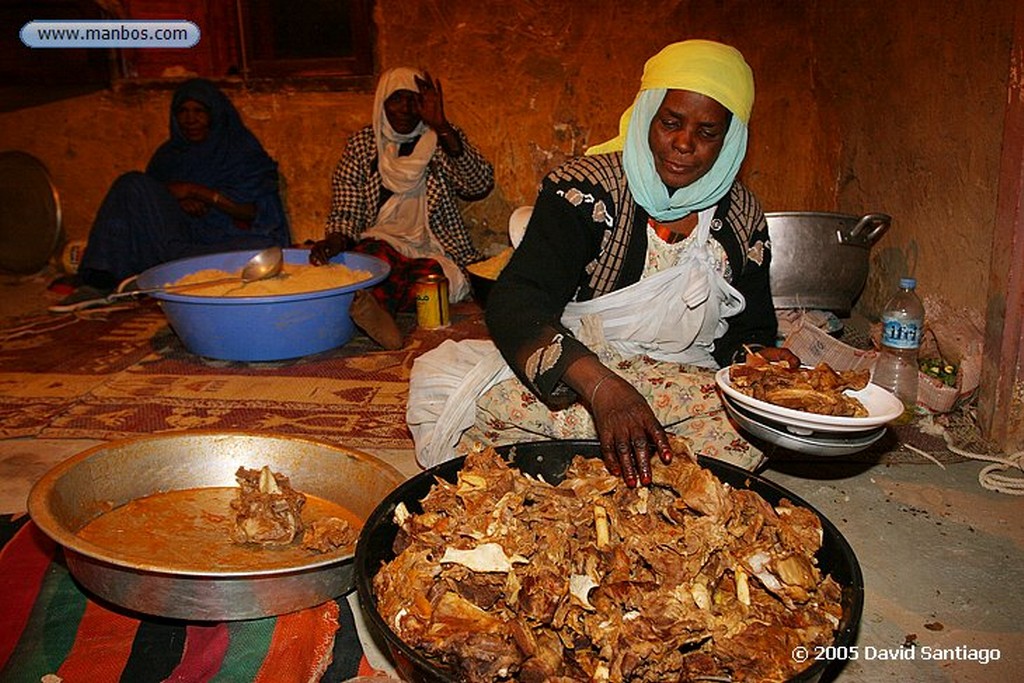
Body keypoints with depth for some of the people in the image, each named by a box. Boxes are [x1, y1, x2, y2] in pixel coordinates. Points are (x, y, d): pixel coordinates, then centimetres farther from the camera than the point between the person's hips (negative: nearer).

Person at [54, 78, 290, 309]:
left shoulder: (242, 150, 7)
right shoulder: (169, 154, 20)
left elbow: (252, 211, -5)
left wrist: (196, 191, -10)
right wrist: (179, 201, -9)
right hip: (184, 234, 4)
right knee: (132, 184, -18)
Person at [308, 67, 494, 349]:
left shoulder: (442, 140, 10)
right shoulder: (362, 144, 12)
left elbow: (481, 184, -9)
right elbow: (345, 211, 6)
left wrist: (441, 126, -16)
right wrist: (335, 240, -18)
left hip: (434, 251, 1)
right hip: (380, 243, 0)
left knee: (429, 274, -36)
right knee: (380, 258, -37)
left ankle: (370, 304, -60)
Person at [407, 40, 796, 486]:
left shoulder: (743, 216, 4)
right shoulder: (585, 190, -11)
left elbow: (748, 331, 13)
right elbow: (515, 302, -23)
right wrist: (601, 385, -41)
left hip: (686, 385, 4)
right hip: (572, 375, -3)